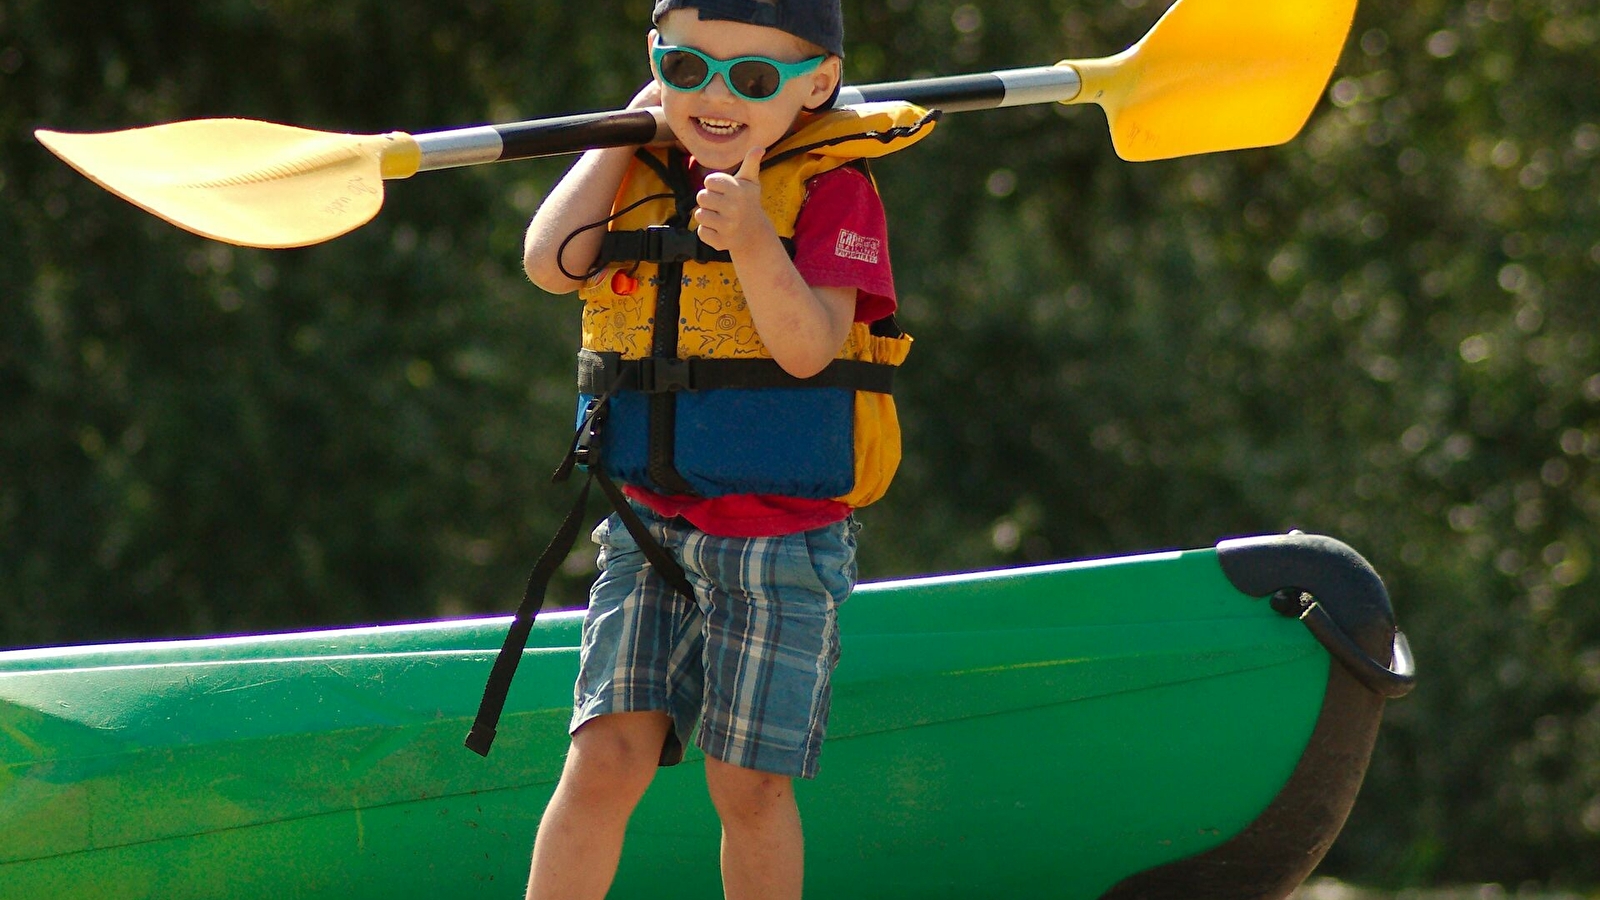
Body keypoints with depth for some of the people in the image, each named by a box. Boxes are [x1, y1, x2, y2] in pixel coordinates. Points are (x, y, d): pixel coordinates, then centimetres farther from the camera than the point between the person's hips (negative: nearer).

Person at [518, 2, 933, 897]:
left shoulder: (831, 188, -7)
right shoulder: (641, 175, 8)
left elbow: (807, 348, -19)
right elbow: (553, 262, -9)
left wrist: (753, 240, -34)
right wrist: (630, 130, -3)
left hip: (784, 546, -3)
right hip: (650, 533, 3)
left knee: (750, 787, 1)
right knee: (606, 759, -7)